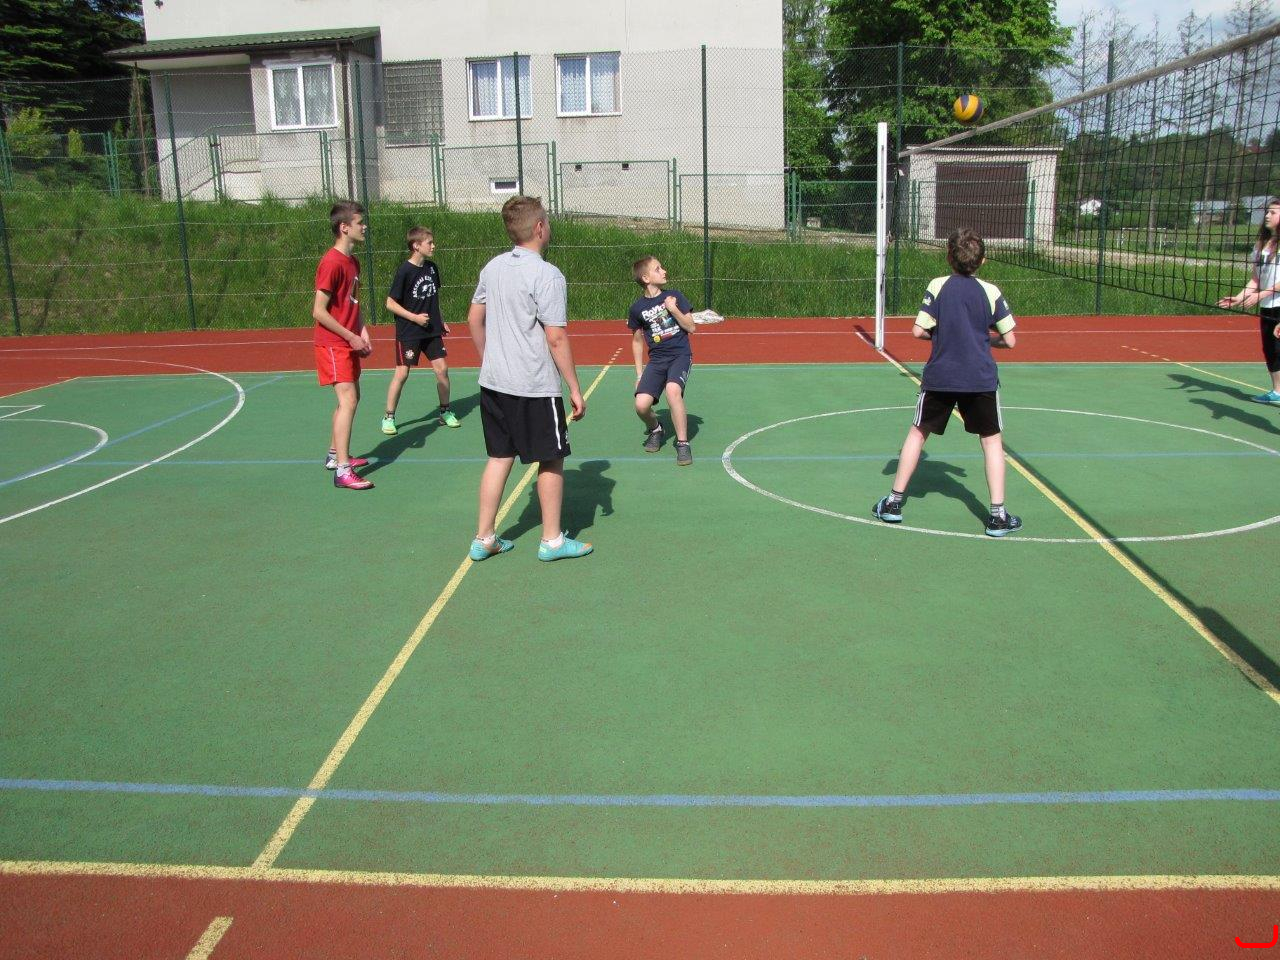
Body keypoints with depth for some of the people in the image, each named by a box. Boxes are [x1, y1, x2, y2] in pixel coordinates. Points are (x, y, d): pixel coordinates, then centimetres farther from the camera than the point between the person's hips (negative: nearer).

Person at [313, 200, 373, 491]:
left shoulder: (353, 262, 11)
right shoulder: (332, 263, -18)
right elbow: (318, 311, -19)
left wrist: (363, 332, 3)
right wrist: (351, 337, -17)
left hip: (348, 343, 10)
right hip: (332, 344, -10)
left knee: (350, 398, 18)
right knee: (348, 401, -16)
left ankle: (334, 455, 33)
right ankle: (342, 471, -17)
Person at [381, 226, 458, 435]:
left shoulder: (432, 267, 5)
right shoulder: (404, 271, -14)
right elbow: (390, 303, -11)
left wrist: (441, 321, 14)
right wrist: (415, 317, -17)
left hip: (432, 331, 6)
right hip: (408, 332, -5)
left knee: (442, 369, 1)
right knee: (401, 373, -3)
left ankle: (444, 412, 18)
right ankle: (388, 417, 9)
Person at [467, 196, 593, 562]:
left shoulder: (493, 267, 6)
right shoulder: (547, 275, -16)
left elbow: (474, 319, 14)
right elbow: (556, 338, -17)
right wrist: (575, 389, -11)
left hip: (493, 382, 7)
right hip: (534, 388, -7)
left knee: (499, 457, 14)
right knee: (551, 461, 8)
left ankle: (484, 539, 19)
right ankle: (552, 540, 19)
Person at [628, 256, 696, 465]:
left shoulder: (674, 296, 0)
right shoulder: (637, 308, 2)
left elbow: (691, 327, 0)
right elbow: (637, 341, 13)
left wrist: (674, 309, -14)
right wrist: (639, 373, 10)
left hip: (681, 355, -2)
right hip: (656, 360, 2)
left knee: (672, 389, -33)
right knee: (641, 405, -17)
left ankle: (683, 443, -18)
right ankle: (655, 429, 21)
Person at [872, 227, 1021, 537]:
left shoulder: (938, 286, -5)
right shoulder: (991, 292, -2)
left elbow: (918, 331, -8)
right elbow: (1009, 340, 0)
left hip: (940, 377, 0)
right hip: (981, 379, 0)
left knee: (918, 433, 15)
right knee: (991, 440, 12)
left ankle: (894, 502, 18)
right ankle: (998, 515, 9)